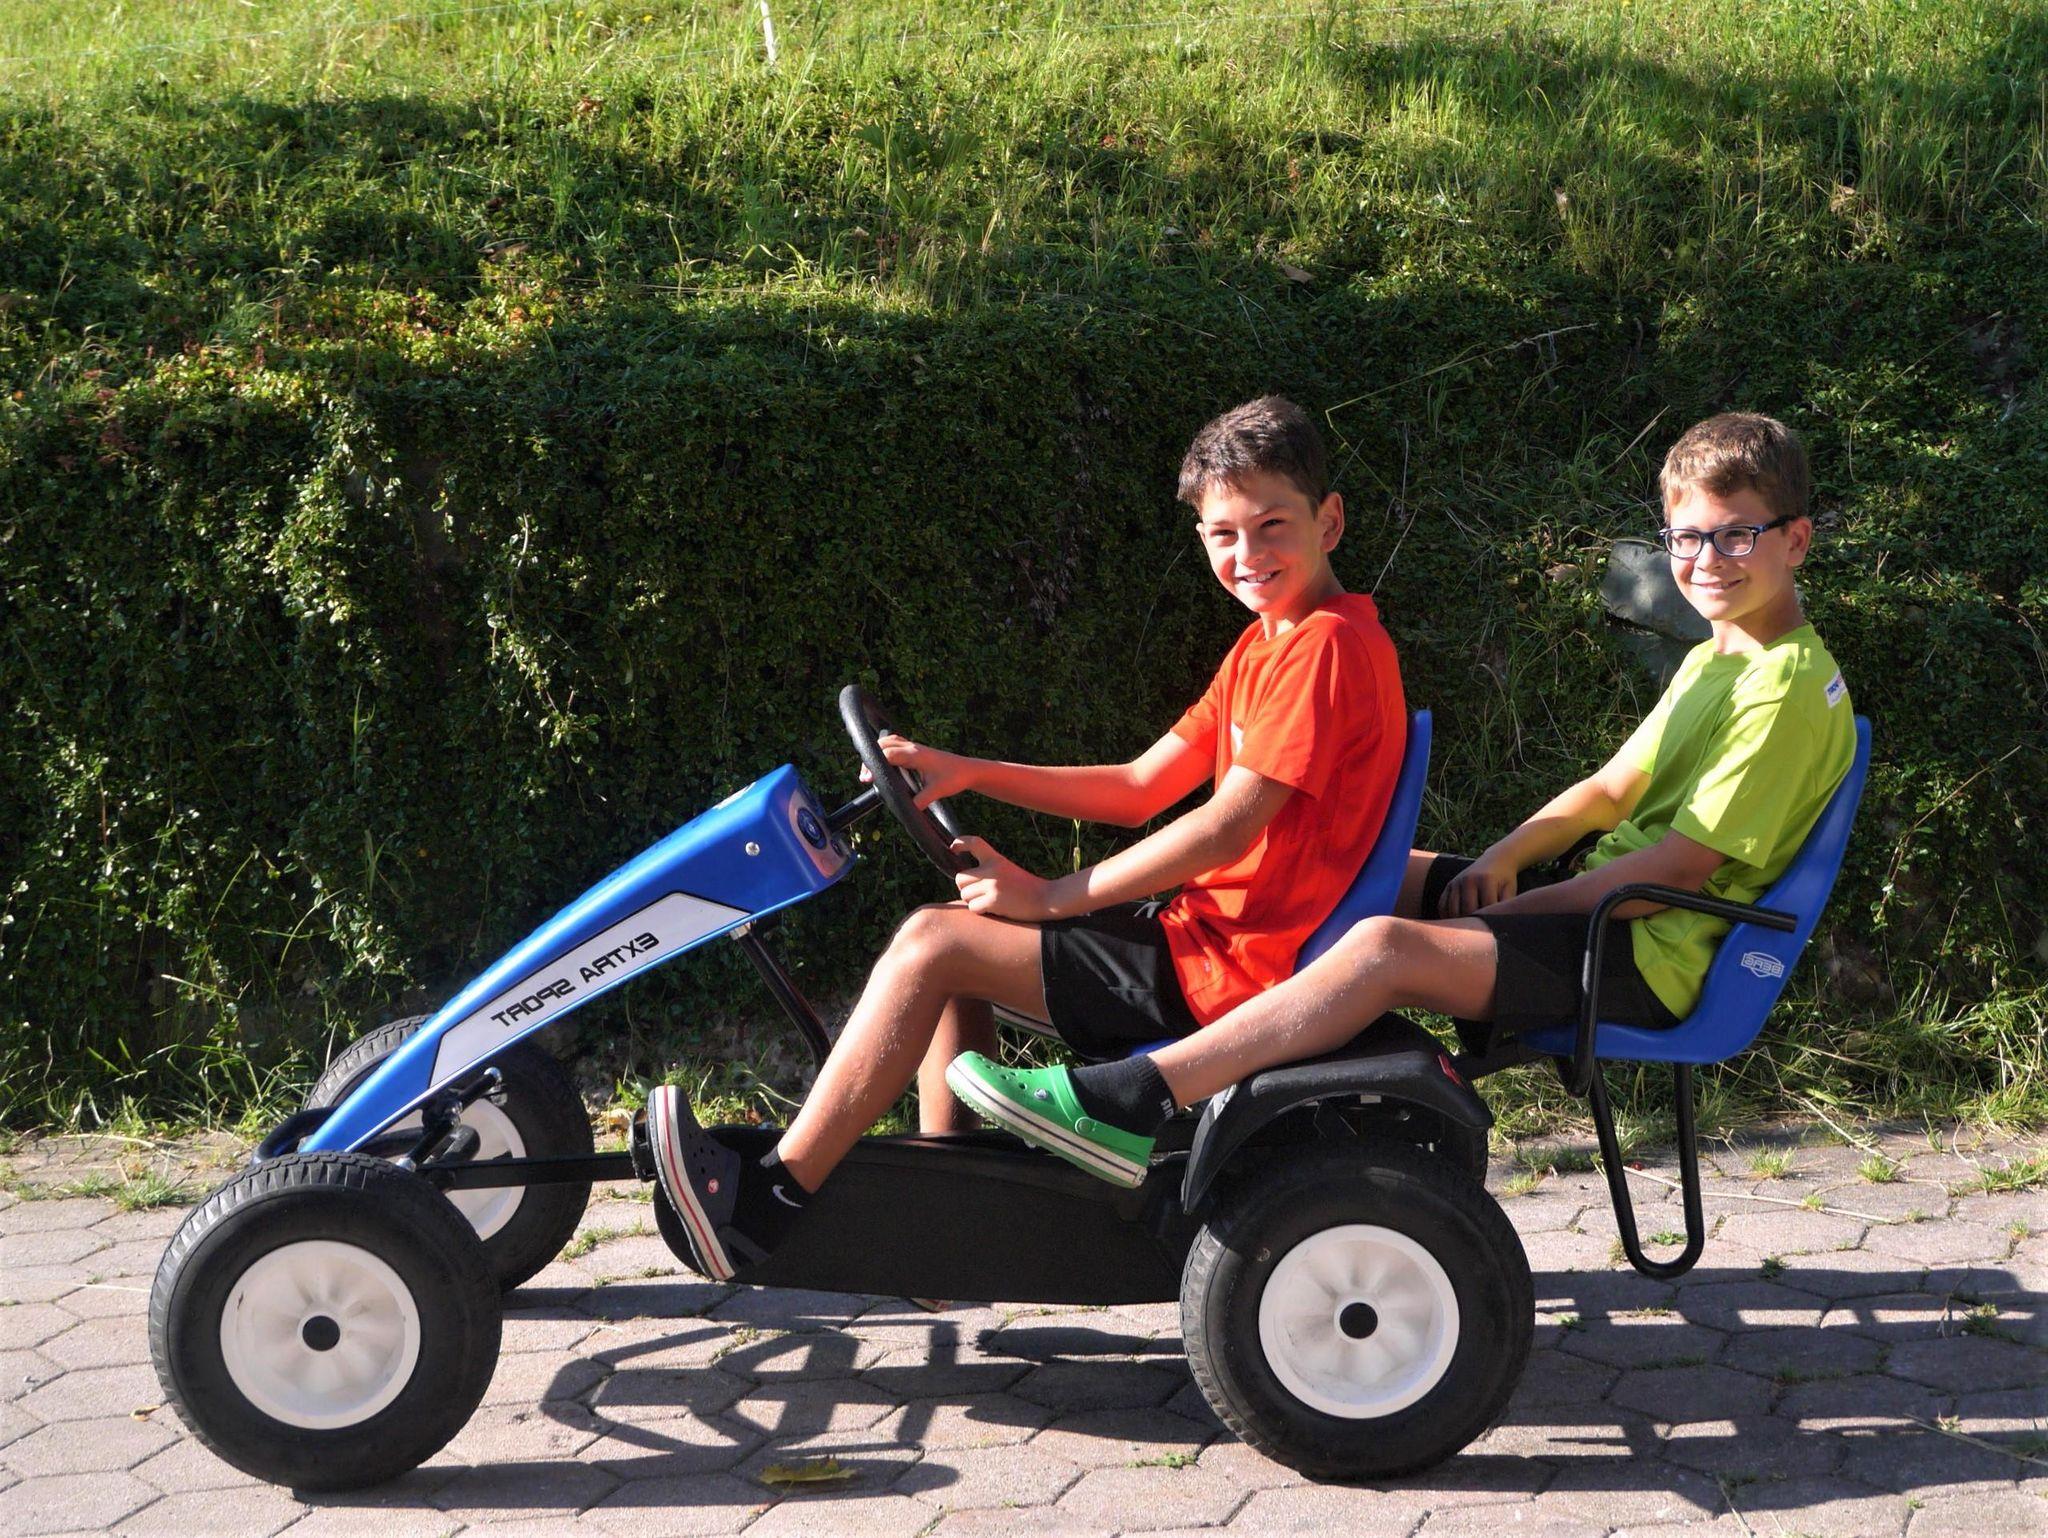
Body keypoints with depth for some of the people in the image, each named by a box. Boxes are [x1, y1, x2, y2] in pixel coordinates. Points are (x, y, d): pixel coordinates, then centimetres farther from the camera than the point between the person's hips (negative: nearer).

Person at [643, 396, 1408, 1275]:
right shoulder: (1267, 643, 16)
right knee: (957, 931, 14)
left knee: (933, 944, -13)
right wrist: (968, 774, 5)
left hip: (1229, 971, -10)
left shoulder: (1327, 644, -15)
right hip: (1205, 934, 10)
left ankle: (766, 1204, -10)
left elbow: (1225, 829, -21)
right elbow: (1140, 790, 14)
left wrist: (1049, 897, -15)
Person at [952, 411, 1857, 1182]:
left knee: (1388, 945, -29)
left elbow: (1685, 864, -18)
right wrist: (1502, 860, 0)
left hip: (1647, 962, -10)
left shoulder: (1788, 687, -13)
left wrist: (1516, 907, -15)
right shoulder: (1711, 662, 17)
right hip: (1601, 907, 10)